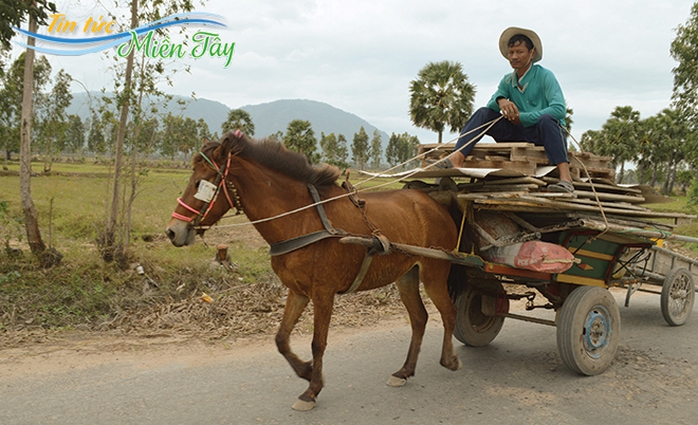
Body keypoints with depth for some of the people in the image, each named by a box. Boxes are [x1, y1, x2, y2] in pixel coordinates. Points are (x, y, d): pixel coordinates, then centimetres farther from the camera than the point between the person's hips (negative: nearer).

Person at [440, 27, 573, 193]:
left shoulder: (545, 76, -6)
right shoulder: (508, 81, 12)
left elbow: (559, 108, -18)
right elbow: (491, 103, 0)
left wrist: (522, 117, -18)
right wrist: (500, 100, -25)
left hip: (545, 132, -5)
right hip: (519, 132, 5)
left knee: (546, 119, -38)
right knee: (484, 113, -11)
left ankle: (565, 177, -50)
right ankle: (457, 158, -32)